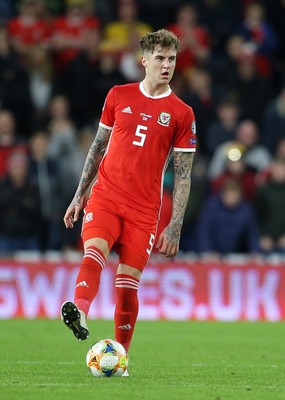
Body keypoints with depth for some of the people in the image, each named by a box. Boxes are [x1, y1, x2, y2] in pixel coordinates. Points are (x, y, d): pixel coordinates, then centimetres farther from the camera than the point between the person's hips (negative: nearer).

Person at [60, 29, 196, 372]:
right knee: (94, 252, -26)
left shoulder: (181, 113, 3)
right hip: (104, 198, 1)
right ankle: (79, 313, -49)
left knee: (128, 283, -3)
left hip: (143, 210, -1)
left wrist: (175, 227, -4)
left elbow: (183, 174, 3)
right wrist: (79, 195, 14)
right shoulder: (118, 96, 9)